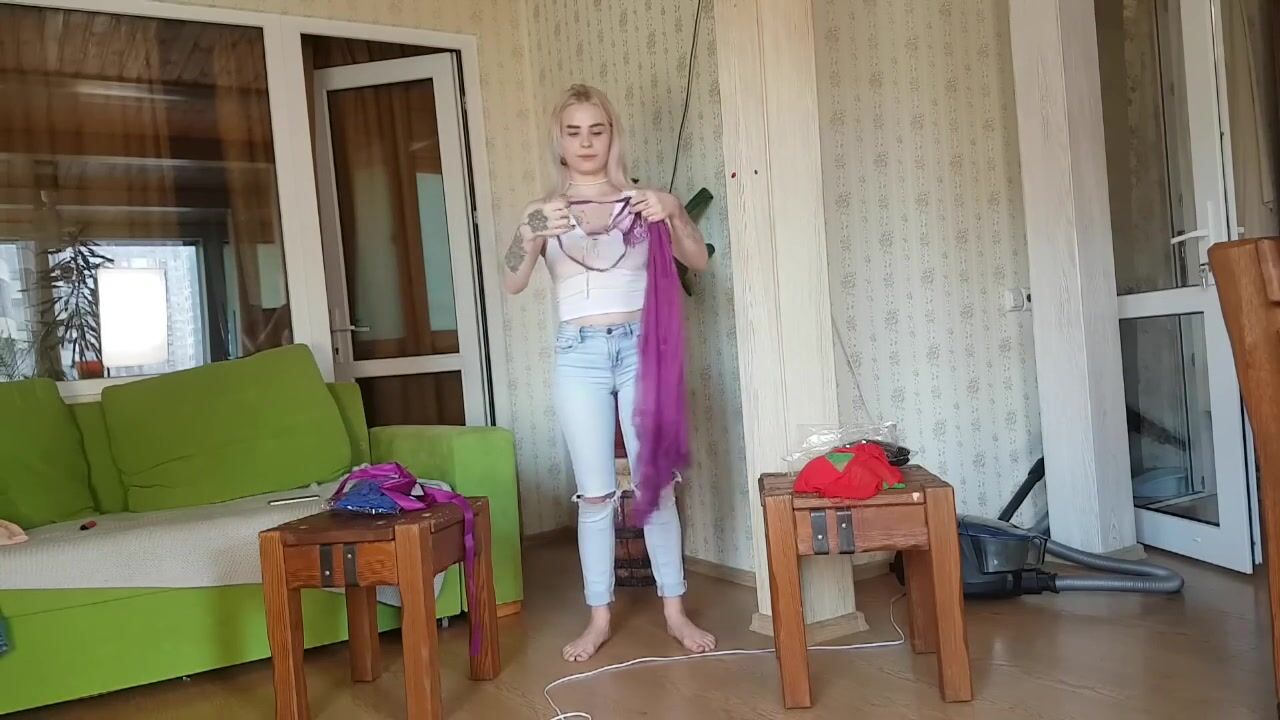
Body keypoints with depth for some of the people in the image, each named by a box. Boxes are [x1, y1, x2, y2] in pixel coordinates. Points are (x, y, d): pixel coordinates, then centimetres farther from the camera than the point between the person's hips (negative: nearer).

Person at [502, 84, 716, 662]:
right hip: (579, 355, 0)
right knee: (595, 492, 5)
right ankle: (599, 616, 18)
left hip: (640, 347, 0)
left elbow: (698, 262, -1)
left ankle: (674, 610, 18)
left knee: (656, 483, 4)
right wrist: (530, 234, -29)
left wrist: (674, 212, -20)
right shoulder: (543, 211, 5)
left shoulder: (640, 200, 5)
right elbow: (512, 284, -9)